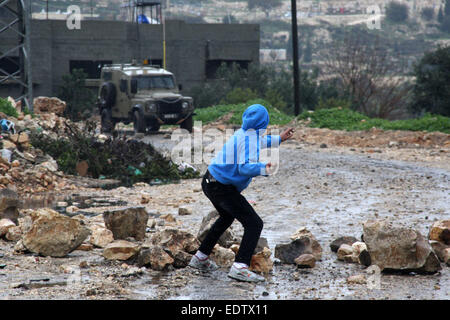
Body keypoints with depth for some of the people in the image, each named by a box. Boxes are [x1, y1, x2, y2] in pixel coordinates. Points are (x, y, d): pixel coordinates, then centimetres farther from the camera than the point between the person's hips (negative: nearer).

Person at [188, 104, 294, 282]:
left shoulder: (243, 134, 10)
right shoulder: (249, 138, -19)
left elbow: (259, 142, 34)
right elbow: (245, 167, -33)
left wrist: (279, 139, 42)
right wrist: (263, 169, -46)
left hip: (210, 182, 10)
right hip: (222, 188, -10)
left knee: (227, 217, 34)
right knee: (254, 224, -12)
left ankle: (200, 258, 41)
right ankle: (239, 267, -23)